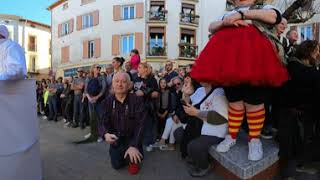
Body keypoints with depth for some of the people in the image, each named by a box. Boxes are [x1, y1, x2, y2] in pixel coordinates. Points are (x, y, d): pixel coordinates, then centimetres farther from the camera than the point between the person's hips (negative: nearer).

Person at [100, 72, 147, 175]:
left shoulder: (137, 100, -17)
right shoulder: (108, 101, -6)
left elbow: (140, 124, -22)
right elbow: (104, 122, -9)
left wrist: (134, 145, -32)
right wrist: (106, 134, -34)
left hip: (132, 137, -2)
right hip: (116, 138, 3)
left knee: (134, 159, -22)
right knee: (116, 165, -2)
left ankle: (133, 160, 15)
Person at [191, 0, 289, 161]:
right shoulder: (227, 14, 30)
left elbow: (274, 17, -1)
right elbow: (211, 27, 19)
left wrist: (242, 14, -4)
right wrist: (224, 22, -2)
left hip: (254, 53, -3)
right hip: (228, 57, 3)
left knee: (254, 102, -4)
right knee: (234, 101, 6)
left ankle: (254, 140, 10)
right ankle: (231, 136, 18)